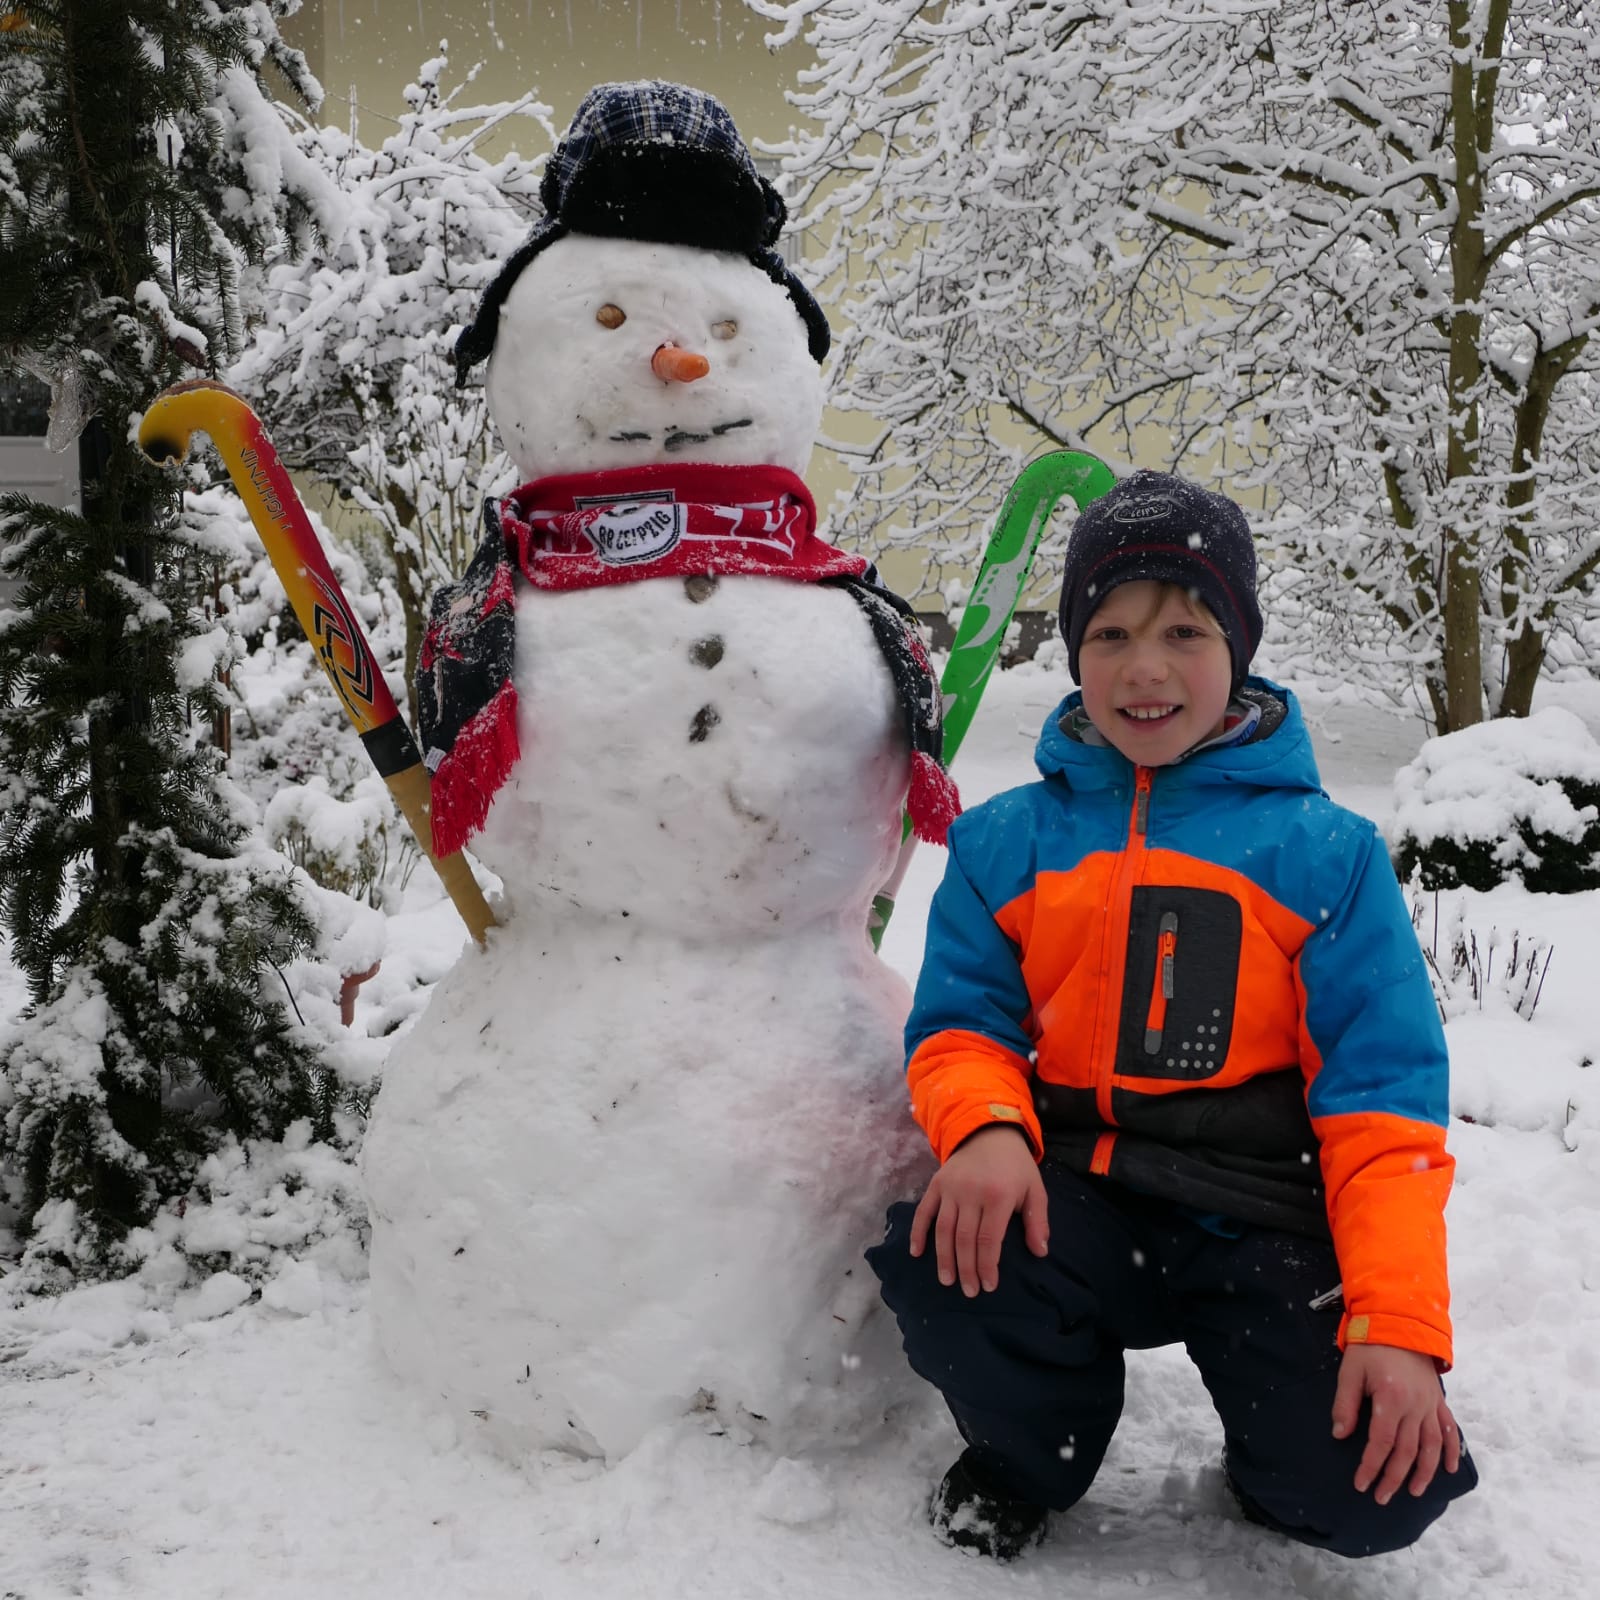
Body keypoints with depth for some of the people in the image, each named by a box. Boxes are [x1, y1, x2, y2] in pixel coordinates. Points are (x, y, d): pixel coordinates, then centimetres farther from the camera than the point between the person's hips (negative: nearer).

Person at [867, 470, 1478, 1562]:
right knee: (933, 1254, -31)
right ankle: (1034, 1449, 4)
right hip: (1074, 1206, 2)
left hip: (1265, 1231, -1)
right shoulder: (1006, 842, 9)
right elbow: (960, 1023, 7)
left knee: (1379, 1491, -23)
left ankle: (1276, 1466, 17)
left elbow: (1382, 1094, -2)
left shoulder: (1325, 852, 3)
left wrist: (1399, 1323, -14)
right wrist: (985, 1128, -19)